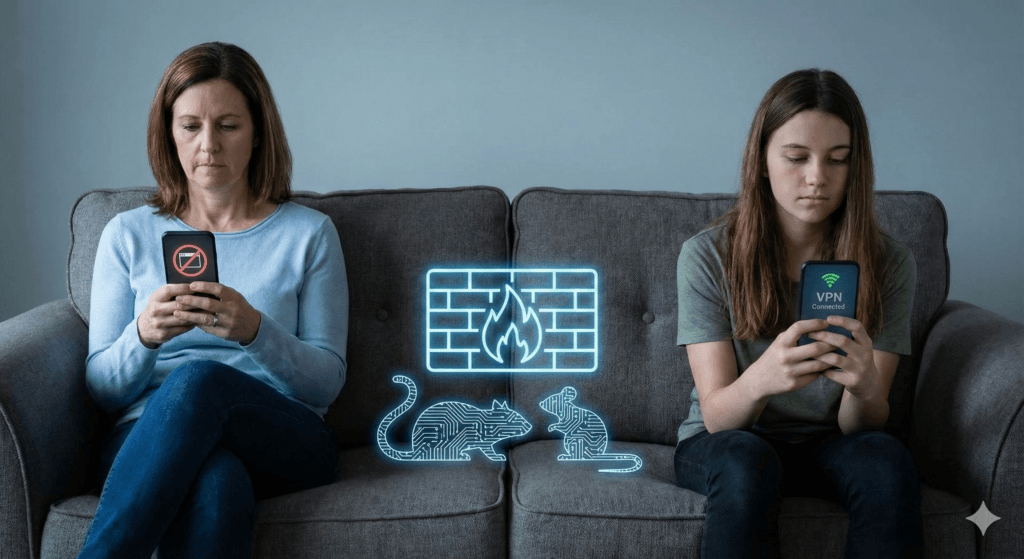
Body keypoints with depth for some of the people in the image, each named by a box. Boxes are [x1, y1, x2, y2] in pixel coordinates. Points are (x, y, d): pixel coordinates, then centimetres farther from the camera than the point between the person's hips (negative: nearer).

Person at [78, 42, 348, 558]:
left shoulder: (308, 233, 11)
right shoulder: (128, 235, 14)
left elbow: (327, 380, 3)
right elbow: (101, 388, 9)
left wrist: (256, 331, -17)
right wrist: (143, 336, -14)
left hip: (286, 442, 0)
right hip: (149, 437, 0)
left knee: (199, 378, -36)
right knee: (217, 481, -39)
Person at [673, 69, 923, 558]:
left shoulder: (889, 264, -6)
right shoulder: (708, 255, -11)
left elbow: (859, 425, -10)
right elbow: (716, 415, -15)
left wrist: (866, 389, -36)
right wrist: (759, 379, -40)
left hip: (827, 445, 2)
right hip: (722, 443, -1)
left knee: (885, 458, -31)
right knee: (746, 460, -35)